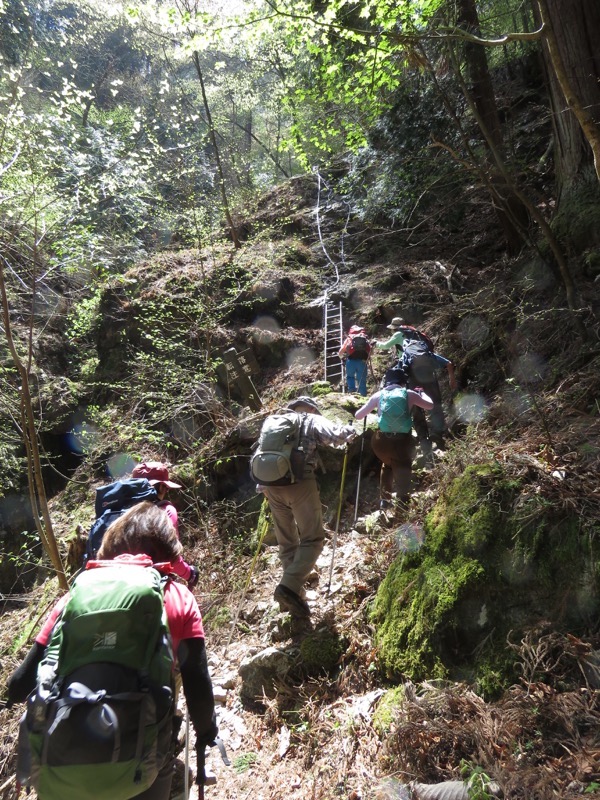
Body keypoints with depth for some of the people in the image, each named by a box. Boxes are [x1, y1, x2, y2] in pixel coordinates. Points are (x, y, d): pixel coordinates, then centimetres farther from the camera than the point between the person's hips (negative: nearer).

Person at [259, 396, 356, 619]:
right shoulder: (313, 420, 12)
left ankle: (292, 595, 18)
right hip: (300, 483, -5)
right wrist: (350, 431, 16)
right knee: (312, 539, 2)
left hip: (272, 485, 6)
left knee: (287, 542, 16)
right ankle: (289, 587, -14)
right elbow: (337, 436, -5)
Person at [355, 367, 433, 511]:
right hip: (403, 441, -2)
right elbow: (430, 405, 21)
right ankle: (402, 504, 5)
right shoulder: (409, 394, 6)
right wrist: (421, 393, 38)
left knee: (387, 464, 29)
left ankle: (384, 500, 28)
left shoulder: (379, 395, 7)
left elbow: (358, 416, 12)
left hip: (382, 440, 2)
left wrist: (373, 408, 31)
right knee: (402, 470, 17)